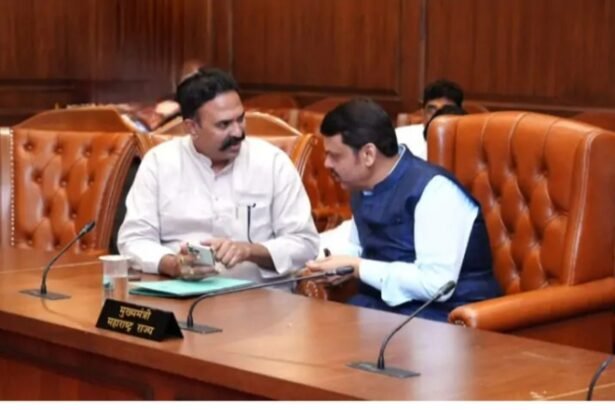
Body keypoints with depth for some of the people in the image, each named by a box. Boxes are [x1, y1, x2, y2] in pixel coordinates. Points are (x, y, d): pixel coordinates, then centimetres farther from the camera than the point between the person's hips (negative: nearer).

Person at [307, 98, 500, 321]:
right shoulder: (364, 189, 9)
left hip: (444, 315, -8)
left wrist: (357, 268, -20)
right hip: (384, 305, 8)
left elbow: (437, 284, -26)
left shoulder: (434, 189, -19)